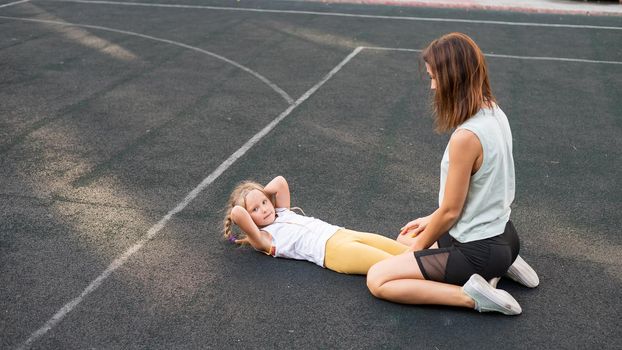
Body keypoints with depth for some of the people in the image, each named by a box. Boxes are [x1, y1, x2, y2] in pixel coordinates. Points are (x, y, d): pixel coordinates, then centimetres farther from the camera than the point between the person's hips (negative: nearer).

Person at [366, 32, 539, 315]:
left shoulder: (466, 137, -29)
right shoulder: (495, 114, -1)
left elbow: (450, 211, -18)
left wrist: (418, 247, -1)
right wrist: (432, 220, 17)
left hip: (478, 251, -9)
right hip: (502, 235, 9)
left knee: (377, 279, -3)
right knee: (407, 238, 30)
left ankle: (473, 296, -8)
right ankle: (496, 268, 15)